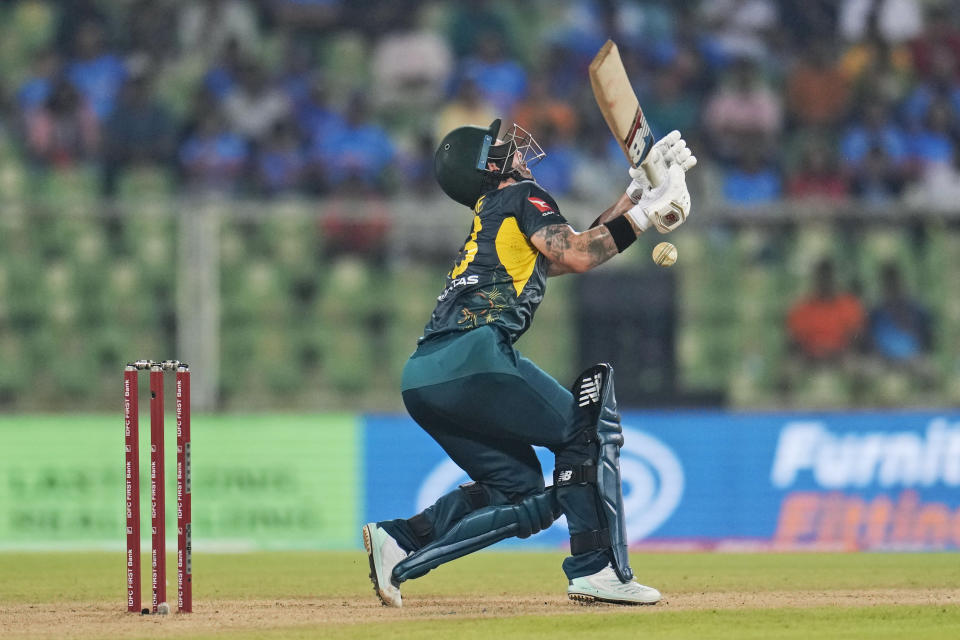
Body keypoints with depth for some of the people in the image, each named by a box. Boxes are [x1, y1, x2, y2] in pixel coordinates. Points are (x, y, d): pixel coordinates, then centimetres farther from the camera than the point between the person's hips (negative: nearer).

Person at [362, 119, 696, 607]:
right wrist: (643, 215, 3)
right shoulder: (520, 196, 8)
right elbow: (576, 255, -5)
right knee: (586, 429, 3)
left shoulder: (490, 220, 34)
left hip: (423, 382, 8)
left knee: (521, 493, 11)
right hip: (472, 356, -8)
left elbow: (573, 248, 36)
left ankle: (400, 542, -2)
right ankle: (595, 568, -6)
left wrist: (638, 191, 33)